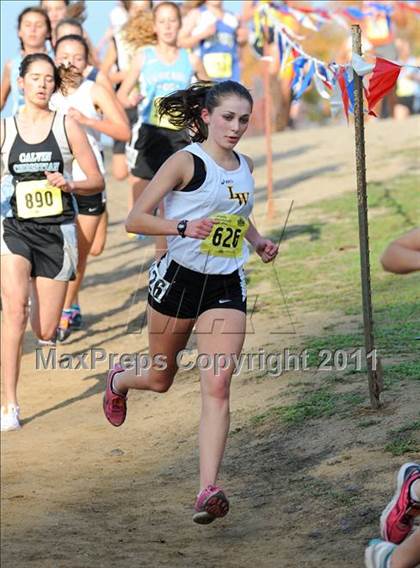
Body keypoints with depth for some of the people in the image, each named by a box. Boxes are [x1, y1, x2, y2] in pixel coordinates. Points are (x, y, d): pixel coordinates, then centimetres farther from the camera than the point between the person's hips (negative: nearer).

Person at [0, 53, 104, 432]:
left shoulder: (67, 126, 1)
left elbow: (97, 182, 3)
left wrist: (69, 185, -16)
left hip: (57, 231, 0)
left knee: (45, 331, 3)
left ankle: (41, 300, 43)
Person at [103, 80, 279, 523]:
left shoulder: (245, 166, 9)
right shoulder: (185, 162, -10)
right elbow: (135, 219, -13)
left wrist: (259, 242, 9)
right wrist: (184, 228, -29)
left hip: (226, 288, 4)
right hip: (179, 280, -3)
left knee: (217, 386, -12)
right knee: (160, 378, 15)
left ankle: (208, 491, -16)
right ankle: (118, 382, 53)